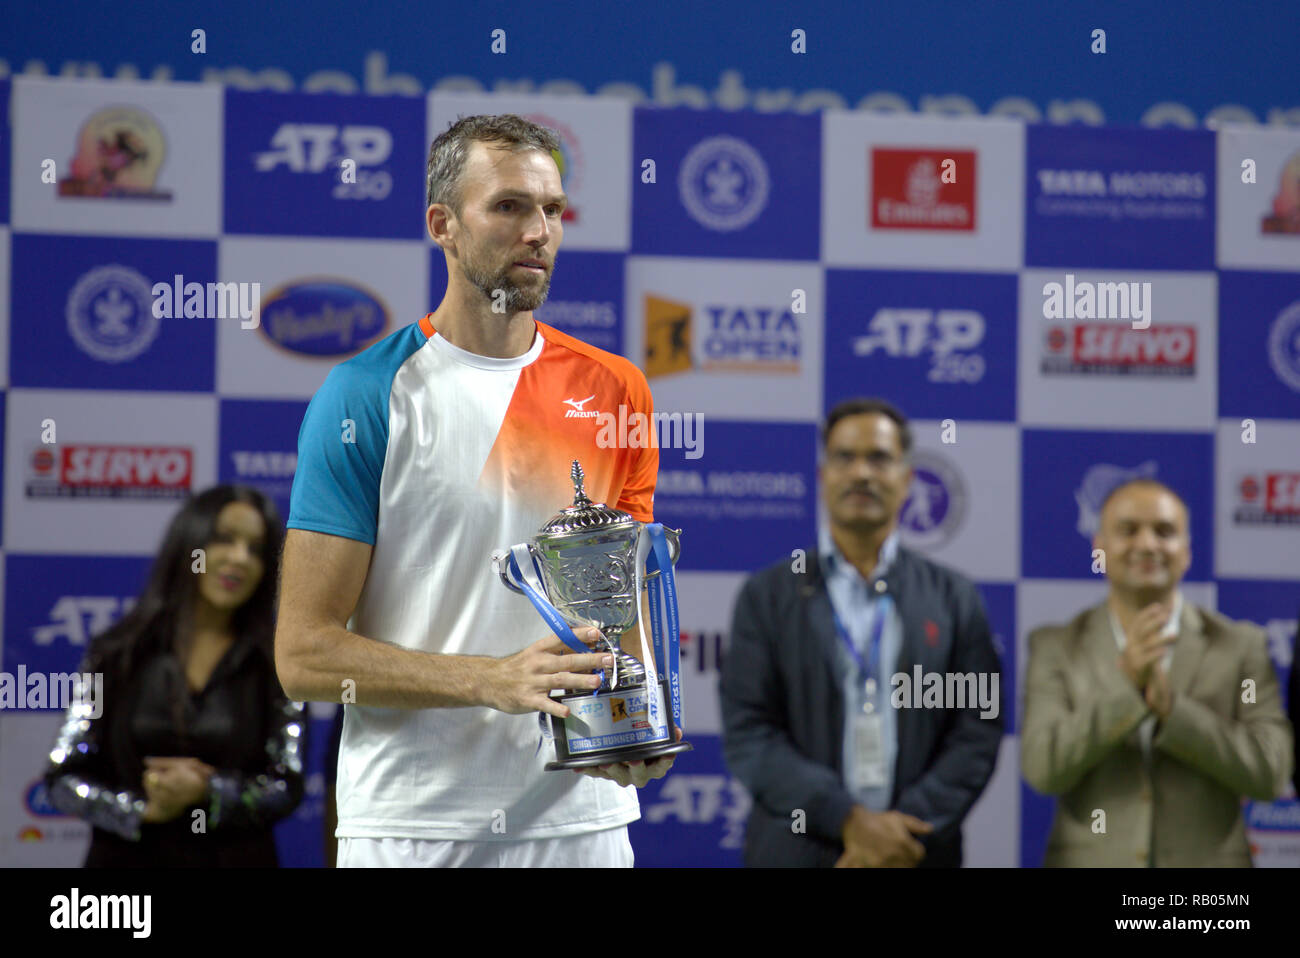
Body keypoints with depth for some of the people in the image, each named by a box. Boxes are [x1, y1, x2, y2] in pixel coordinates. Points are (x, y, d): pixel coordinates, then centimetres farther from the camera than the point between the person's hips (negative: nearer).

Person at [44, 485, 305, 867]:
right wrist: (143, 809, -13)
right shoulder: (118, 654, 5)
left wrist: (207, 792, -16)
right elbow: (63, 779, 3)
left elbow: (287, 787, 0)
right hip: (126, 858, 0)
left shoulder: (275, 664, 5)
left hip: (235, 857, 0)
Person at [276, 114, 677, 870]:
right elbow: (305, 652, -8)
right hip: (410, 825, -3)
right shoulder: (363, 396, -6)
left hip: (581, 813, 3)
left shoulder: (615, 391, 6)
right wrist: (495, 679, -19)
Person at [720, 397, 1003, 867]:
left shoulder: (953, 599, 10)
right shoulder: (767, 596, 6)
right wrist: (850, 820, -13)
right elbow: (746, 734, -2)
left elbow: (978, 732, 3)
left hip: (916, 858, 1)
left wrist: (911, 828, -11)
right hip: (798, 851, -1)